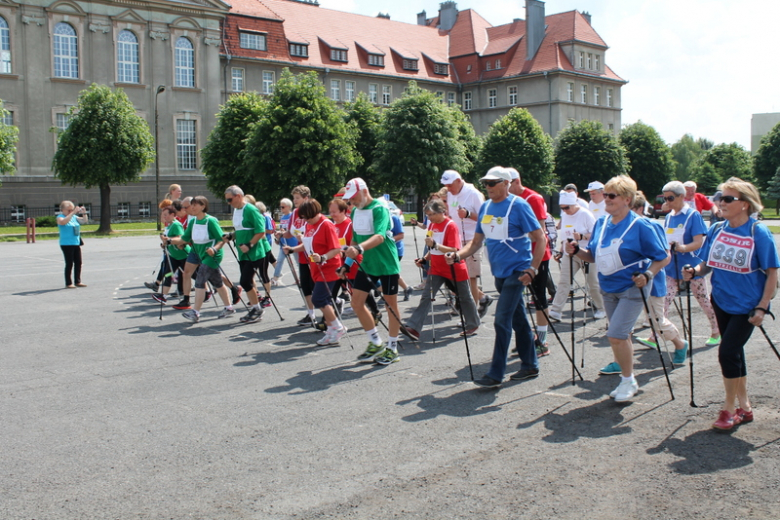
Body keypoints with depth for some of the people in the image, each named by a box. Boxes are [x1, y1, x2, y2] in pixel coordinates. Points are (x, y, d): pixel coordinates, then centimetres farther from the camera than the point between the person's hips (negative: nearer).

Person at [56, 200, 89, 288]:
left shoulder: (74, 217, 12)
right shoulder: (60, 217, -5)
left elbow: (84, 221, 14)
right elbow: (63, 222, -27)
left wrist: (84, 213, -4)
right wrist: (73, 213, -30)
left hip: (76, 243, 7)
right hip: (66, 244, -6)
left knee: (78, 262, 8)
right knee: (69, 263, -5)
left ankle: (78, 281, 18)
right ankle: (68, 283, 0)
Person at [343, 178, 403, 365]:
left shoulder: (379, 209, -17)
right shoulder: (355, 211, 6)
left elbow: (379, 237, -32)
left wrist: (359, 248, -47)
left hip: (387, 263, -7)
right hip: (366, 264, 7)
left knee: (390, 304, 3)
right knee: (356, 302, 2)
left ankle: (392, 348, 16)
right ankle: (376, 343, 17)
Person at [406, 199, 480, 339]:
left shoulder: (450, 225, -18)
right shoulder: (432, 225, 4)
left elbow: (454, 250, -27)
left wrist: (435, 244, -37)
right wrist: (424, 259, 1)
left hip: (454, 269, -6)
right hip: (436, 269, 6)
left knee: (464, 297, 11)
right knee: (426, 296, -6)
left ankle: (473, 325, 30)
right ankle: (413, 328, -12)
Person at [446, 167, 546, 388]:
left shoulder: (518, 206, -12)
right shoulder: (485, 208, 9)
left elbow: (540, 238, -12)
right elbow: (477, 241, 11)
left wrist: (533, 269, -20)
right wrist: (458, 255, -6)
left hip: (516, 272, -7)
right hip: (499, 272, 7)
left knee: (502, 320, -10)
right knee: (518, 320, 15)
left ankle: (496, 374, -5)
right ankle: (530, 366, 25)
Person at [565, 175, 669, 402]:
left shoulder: (640, 225, -14)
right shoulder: (601, 223, 4)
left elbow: (663, 257, -9)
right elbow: (593, 256, 12)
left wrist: (647, 275, -24)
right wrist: (577, 251, -8)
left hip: (632, 288, -6)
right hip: (608, 288, 6)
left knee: (616, 335, -14)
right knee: (621, 336, 15)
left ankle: (628, 381, 5)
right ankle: (628, 381, 30)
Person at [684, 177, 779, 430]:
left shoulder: (759, 233, -14)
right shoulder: (716, 230, 1)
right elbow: (707, 264, 8)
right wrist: (695, 272, -14)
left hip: (746, 306, -6)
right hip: (722, 302, 6)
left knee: (728, 352, -12)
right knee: (734, 353, 13)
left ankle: (730, 408, 6)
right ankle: (744, 407, 28)